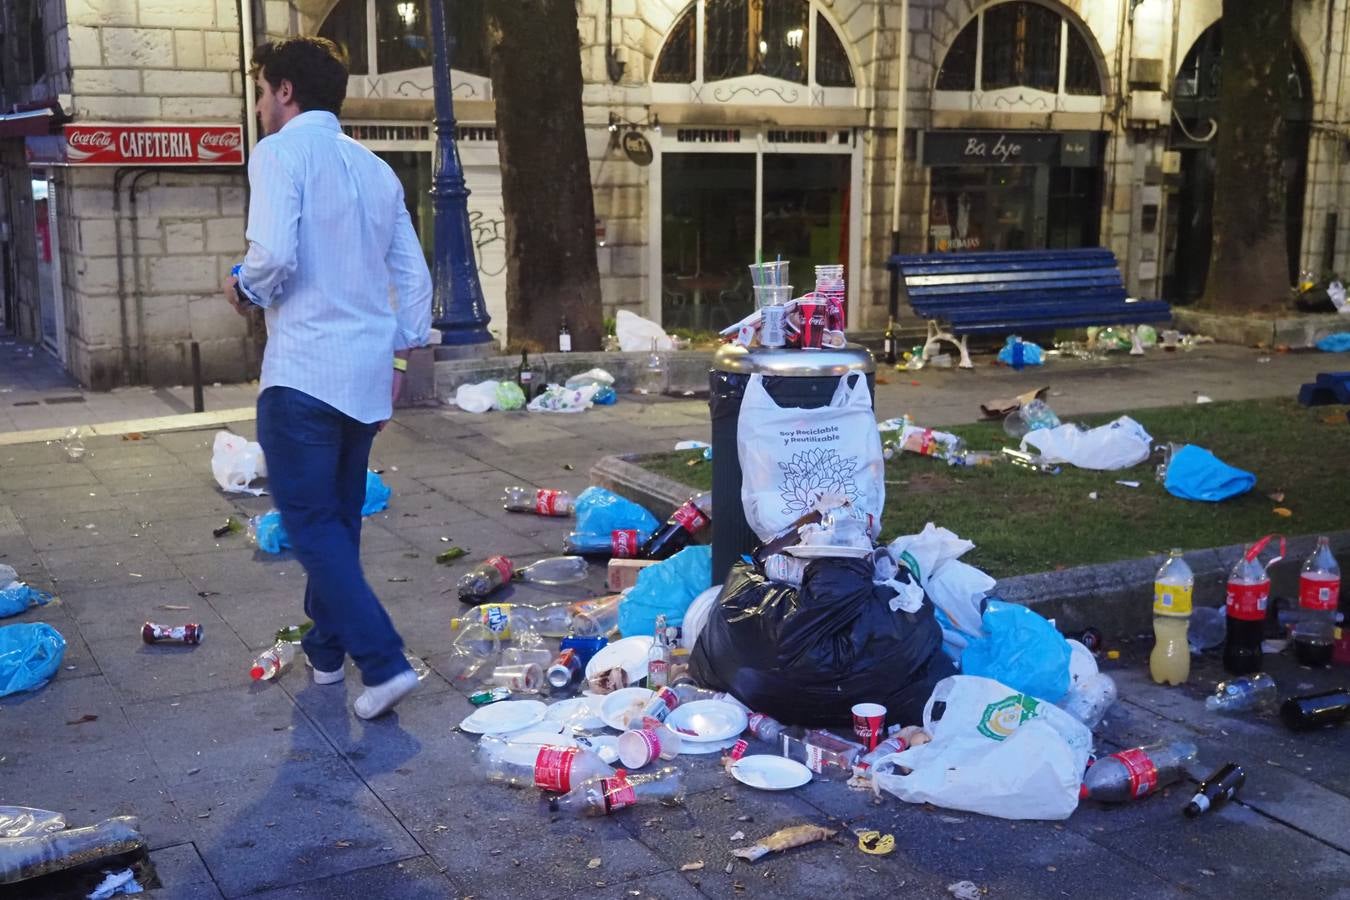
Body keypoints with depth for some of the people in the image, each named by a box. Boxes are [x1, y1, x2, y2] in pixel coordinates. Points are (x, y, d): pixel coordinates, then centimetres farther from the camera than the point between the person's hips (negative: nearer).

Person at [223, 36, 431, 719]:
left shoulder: (280, 153, -8)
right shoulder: (375, 168, 13)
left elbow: (274, 255, -21)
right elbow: (415, 273, 13)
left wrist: (245, 290, 0)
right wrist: (401, 352, 19)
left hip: (304, 367, -7)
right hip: (369, 369, 7)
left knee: (313, 525, -2)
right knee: (340, 519, 18)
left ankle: (383, 662, -11)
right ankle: (325, 648, 30)